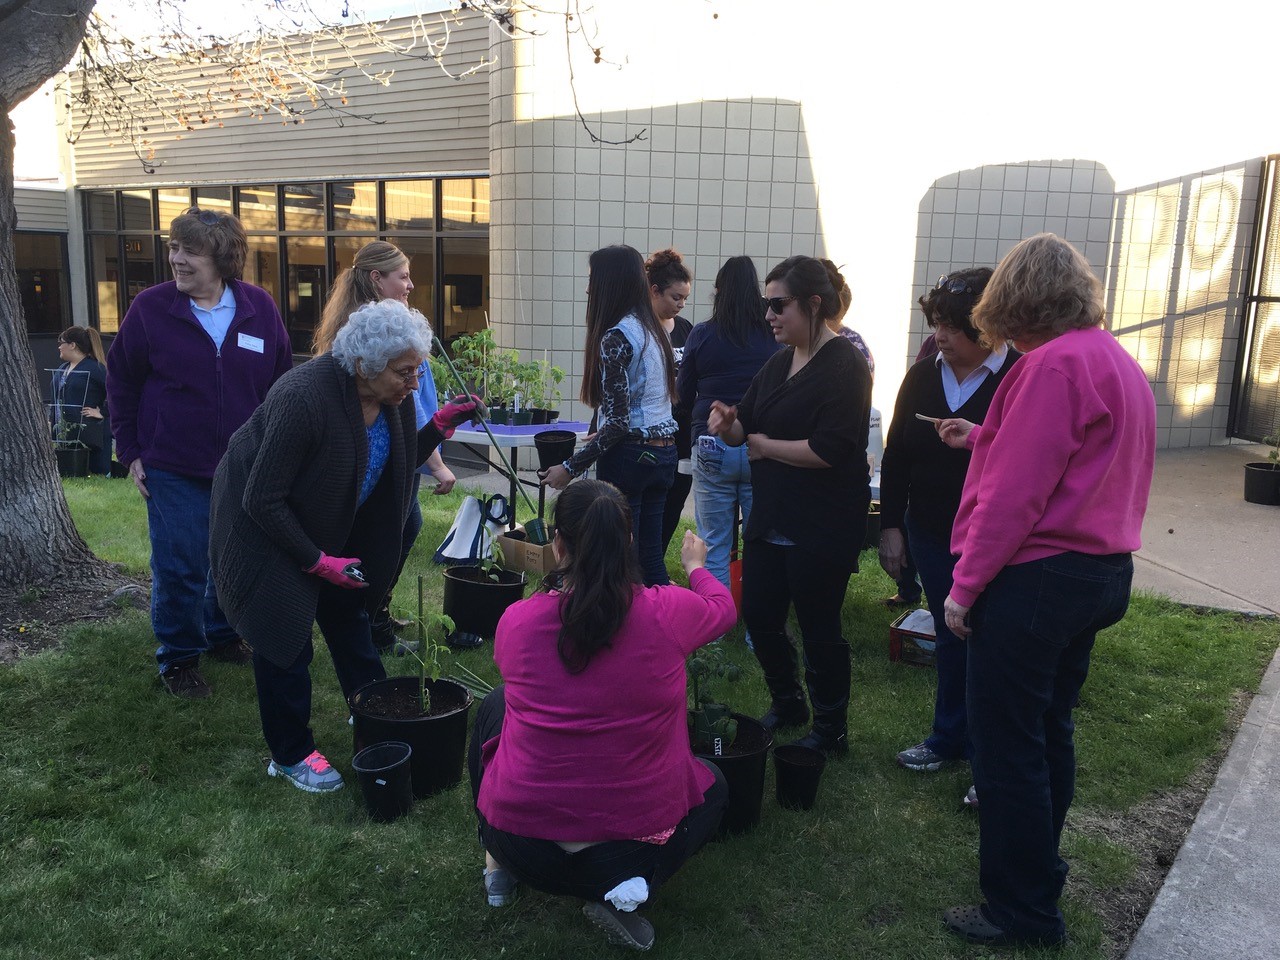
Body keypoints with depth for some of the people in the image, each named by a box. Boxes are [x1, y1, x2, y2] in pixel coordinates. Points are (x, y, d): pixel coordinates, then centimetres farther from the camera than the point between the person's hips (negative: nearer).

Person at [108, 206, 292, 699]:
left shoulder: (259, 307, -2)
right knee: (180, 569, 3)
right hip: (174, 470, -2)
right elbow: (121, 382, 3)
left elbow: (281, 381, 7)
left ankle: (222, 633, 38)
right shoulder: (151, 307, -6)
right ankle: (178, 657, 23)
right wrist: (131, 453, 1)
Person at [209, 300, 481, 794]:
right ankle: (290, 756, 19)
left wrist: (440, 424, -14)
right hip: (264, 527, -7)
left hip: (327, 526, 7)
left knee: (349, 614, 17)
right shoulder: (305, 397, -36)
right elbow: (262, 499, -29)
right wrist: (317, 561, -24)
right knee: (286, 640, 0)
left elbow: (396, 465, 2)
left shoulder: (391, 397, -14)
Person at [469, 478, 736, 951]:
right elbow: (723, 608, 10)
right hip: (636, 842, -1)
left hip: (522, 841, 2)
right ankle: (626, 886, 6)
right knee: (713, 783, 30)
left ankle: (498, 865, 29)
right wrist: (696, 566, 32)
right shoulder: (667, 611, -15)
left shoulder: (515, 620, -12)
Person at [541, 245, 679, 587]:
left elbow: (617, 422, -18)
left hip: (629, 456, -8)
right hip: (663, 452, 8)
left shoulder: (616, 336, -15)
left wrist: (570, 467, -13)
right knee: (650, 555, 14)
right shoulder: (653, 329, 11)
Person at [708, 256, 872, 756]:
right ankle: (787, 704, 39)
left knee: (819, 628, 5)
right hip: (770, 519, 8)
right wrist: (728, 423, -13)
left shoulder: (844, 366, -15)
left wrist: (764, 446, -13)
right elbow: (745, 427, 10)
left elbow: (827, 449, -25)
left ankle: (830, 731, 25)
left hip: (822, 527, -8)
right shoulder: (780, 362, 10)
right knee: (759, 615, 15)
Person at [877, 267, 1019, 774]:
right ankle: (949, 737, 36)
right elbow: (896, 457, 8)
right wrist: (891, 526, 6)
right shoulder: (922, 376, 4)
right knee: (949, 639, 19)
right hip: (932, 536, 5)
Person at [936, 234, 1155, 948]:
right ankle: (1041, 869, 36)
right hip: (1101, 573, 10)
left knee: (1008, 747, 2)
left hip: (1037, 578, -10)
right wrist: (983, 439, 22)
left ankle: (1024, 911, 15)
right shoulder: (1119, 361, 13)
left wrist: (966, 584, -15)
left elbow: (1016, 494, -22)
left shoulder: (1055, 364, -18)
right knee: (1049, 730, 21)